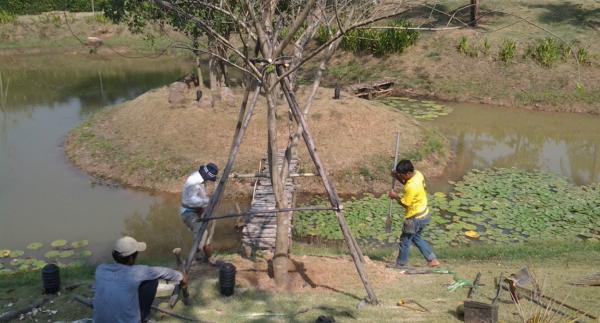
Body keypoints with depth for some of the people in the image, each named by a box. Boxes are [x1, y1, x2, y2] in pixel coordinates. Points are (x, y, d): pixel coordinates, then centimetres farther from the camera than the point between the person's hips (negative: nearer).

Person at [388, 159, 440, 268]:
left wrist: (395, 196, -6)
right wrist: (398, 178, 0)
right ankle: (432, 260, 28)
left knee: (405, 241, 10)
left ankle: (400, 266, 27)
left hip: (415, 218, -9)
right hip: (424, 214, 9)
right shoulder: (417, 174, -5)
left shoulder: (412, 187, -32)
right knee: (416, 237, 27)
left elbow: (405, 204, -21)